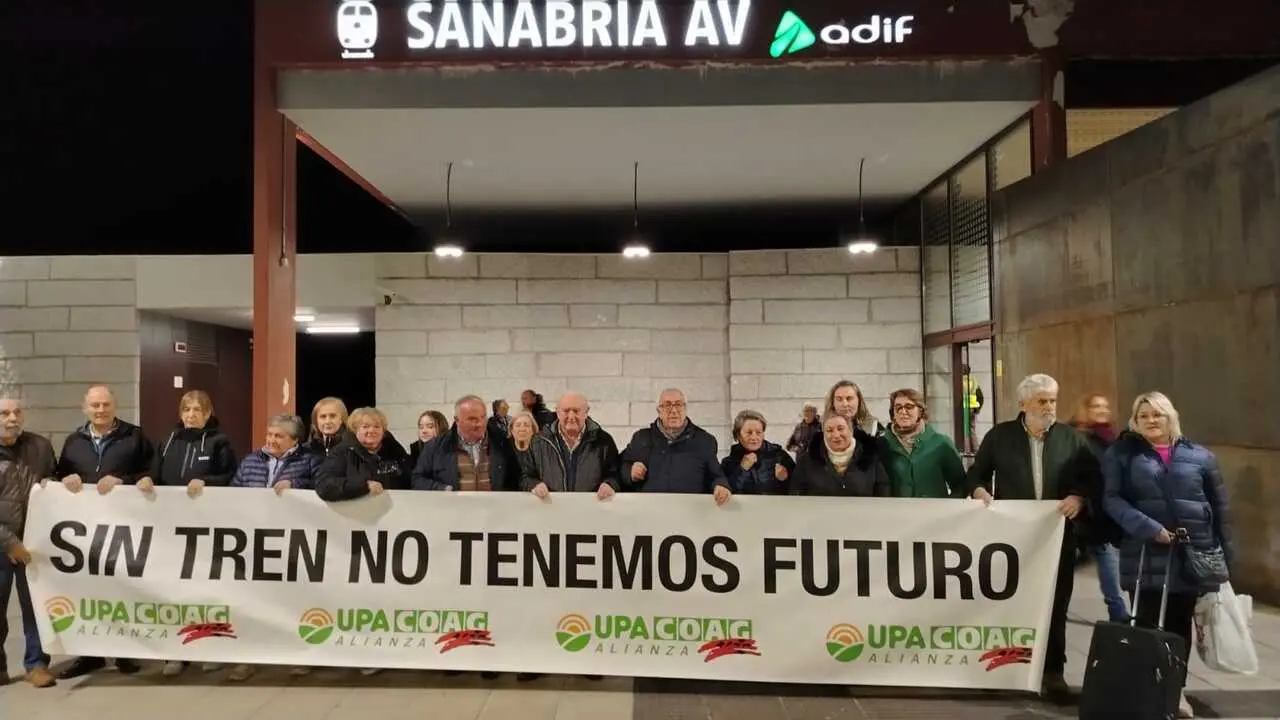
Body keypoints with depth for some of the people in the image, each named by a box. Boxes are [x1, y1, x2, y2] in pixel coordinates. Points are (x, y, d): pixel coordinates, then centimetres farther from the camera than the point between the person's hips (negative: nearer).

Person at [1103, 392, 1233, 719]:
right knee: (1147, 625, 1)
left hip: (1193, 554, 2)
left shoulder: (1199, 456, 7)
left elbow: (1220, 506, 11)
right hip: (1146, 556, -2)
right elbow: (1112, 498, -7)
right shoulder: (1122, 453, 2)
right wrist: (1149, 528, -18)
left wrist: (1225, 554, 7)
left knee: (1180, 625, 11)